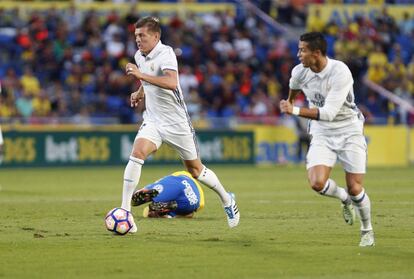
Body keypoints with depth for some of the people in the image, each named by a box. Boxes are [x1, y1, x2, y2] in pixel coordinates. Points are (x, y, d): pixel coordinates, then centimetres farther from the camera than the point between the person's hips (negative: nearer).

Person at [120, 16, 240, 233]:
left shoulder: (165, 54, -18)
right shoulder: (139, 56, 4)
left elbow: (171, 83, -38)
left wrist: (141, 75, -41)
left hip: (177, 122, -5)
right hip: (152, 120, 5)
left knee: (195, 170, 7)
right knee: (137, 153, -21)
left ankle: (227, 201, 32)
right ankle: (124, 211, -21)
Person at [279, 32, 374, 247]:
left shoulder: (340, 72, -26)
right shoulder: (300, 72, -8)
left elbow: (328, 113, -30)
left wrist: (295, 111, -34)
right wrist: (289, 101, 40)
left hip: (348, 130, -4)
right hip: (321, 133, 4)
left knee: (354, 188, -5)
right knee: (317, 183, -19)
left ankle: (367, 230, 22)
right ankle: (345, 199, 15)